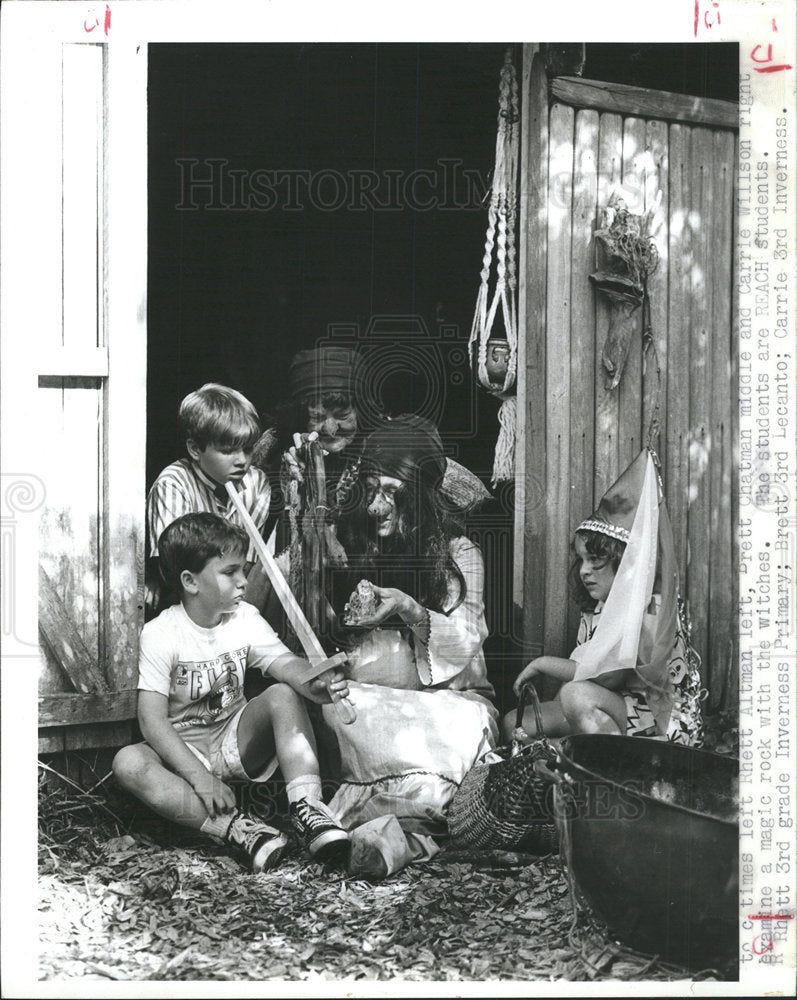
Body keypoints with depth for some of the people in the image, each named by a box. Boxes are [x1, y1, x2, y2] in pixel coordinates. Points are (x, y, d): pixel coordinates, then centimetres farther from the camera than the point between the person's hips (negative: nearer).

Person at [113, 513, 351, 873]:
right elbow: (152, 719, -21)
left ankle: (306, 808, -32)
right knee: (128, 763, -32)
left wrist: (315, 685, -42)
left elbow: (285, 663, -17)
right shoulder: (160, 634, -16)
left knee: (284, 695, -21)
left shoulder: (245, 618, -3)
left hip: (236, 742, 3)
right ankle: (233, 827, -40)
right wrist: (199, 777, -31)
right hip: (181, 750, -3)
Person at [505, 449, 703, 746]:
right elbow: (578, 670, 9)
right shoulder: (596, 610, 13)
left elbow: (608, 675, -26)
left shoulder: (651, 607, -15)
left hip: (662, 726, -10)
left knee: (579, 696, -35)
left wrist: (543, 664, -14)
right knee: (514, 723, 3)